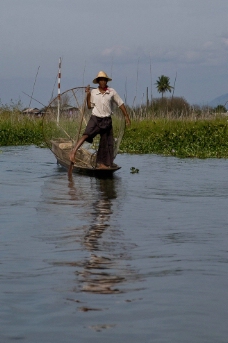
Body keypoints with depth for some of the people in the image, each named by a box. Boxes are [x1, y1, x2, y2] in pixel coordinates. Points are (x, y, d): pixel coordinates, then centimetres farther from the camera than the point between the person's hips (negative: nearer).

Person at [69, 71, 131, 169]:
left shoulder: (112, 92, 1)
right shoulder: (93, 92, 2)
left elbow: (121, 104, 6)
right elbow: (89, 106, 6)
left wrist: (126, 116, 5)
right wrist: (88, 95, -4)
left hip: (107, 120, 1)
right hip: (95, 118, -1)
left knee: (106, 142, 2)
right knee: (86, 134, -23)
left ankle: (101, 163, 10)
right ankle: (74, 151, -27)